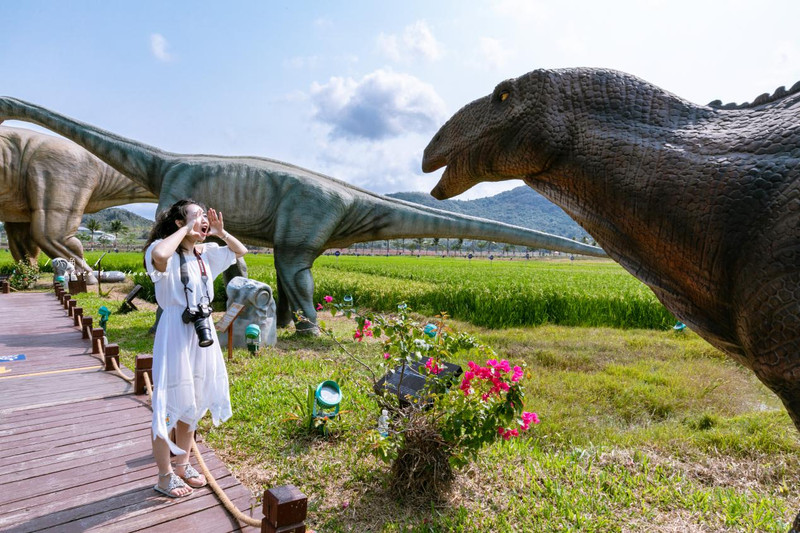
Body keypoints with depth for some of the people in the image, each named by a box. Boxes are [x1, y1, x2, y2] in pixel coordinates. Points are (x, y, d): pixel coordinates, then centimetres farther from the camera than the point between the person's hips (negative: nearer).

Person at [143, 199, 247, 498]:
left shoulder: (206, 253, 7)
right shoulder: (166, 251, -13)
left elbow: (240, 251, 20)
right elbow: (159, 254, -38)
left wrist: (220, 232, 3)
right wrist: (186, 229, -23)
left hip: (203, 333, 8)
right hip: (175, 334, -7)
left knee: (192, 405, 19)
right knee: (169, 407, 5)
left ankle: (182, 465, 37)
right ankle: (165, 476, 24)